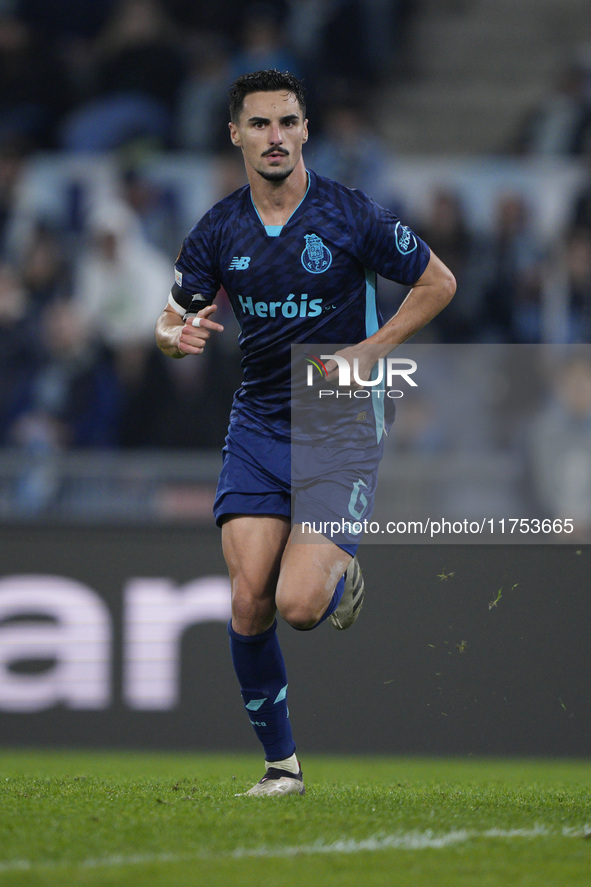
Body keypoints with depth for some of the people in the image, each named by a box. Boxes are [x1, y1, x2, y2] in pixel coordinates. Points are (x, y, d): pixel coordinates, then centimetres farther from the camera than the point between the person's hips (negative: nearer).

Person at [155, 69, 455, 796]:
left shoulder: (352, 216, -9)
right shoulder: (218, 231, 0)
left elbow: (438, 282, 1)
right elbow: (171, 321, 8)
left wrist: (370, 350, -9)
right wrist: (180, 335, -17)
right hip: (257, 427, 3)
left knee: (299, 606, -16)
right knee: (249, 604, -9)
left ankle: (342, 576, 22)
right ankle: (280, 762, 5)